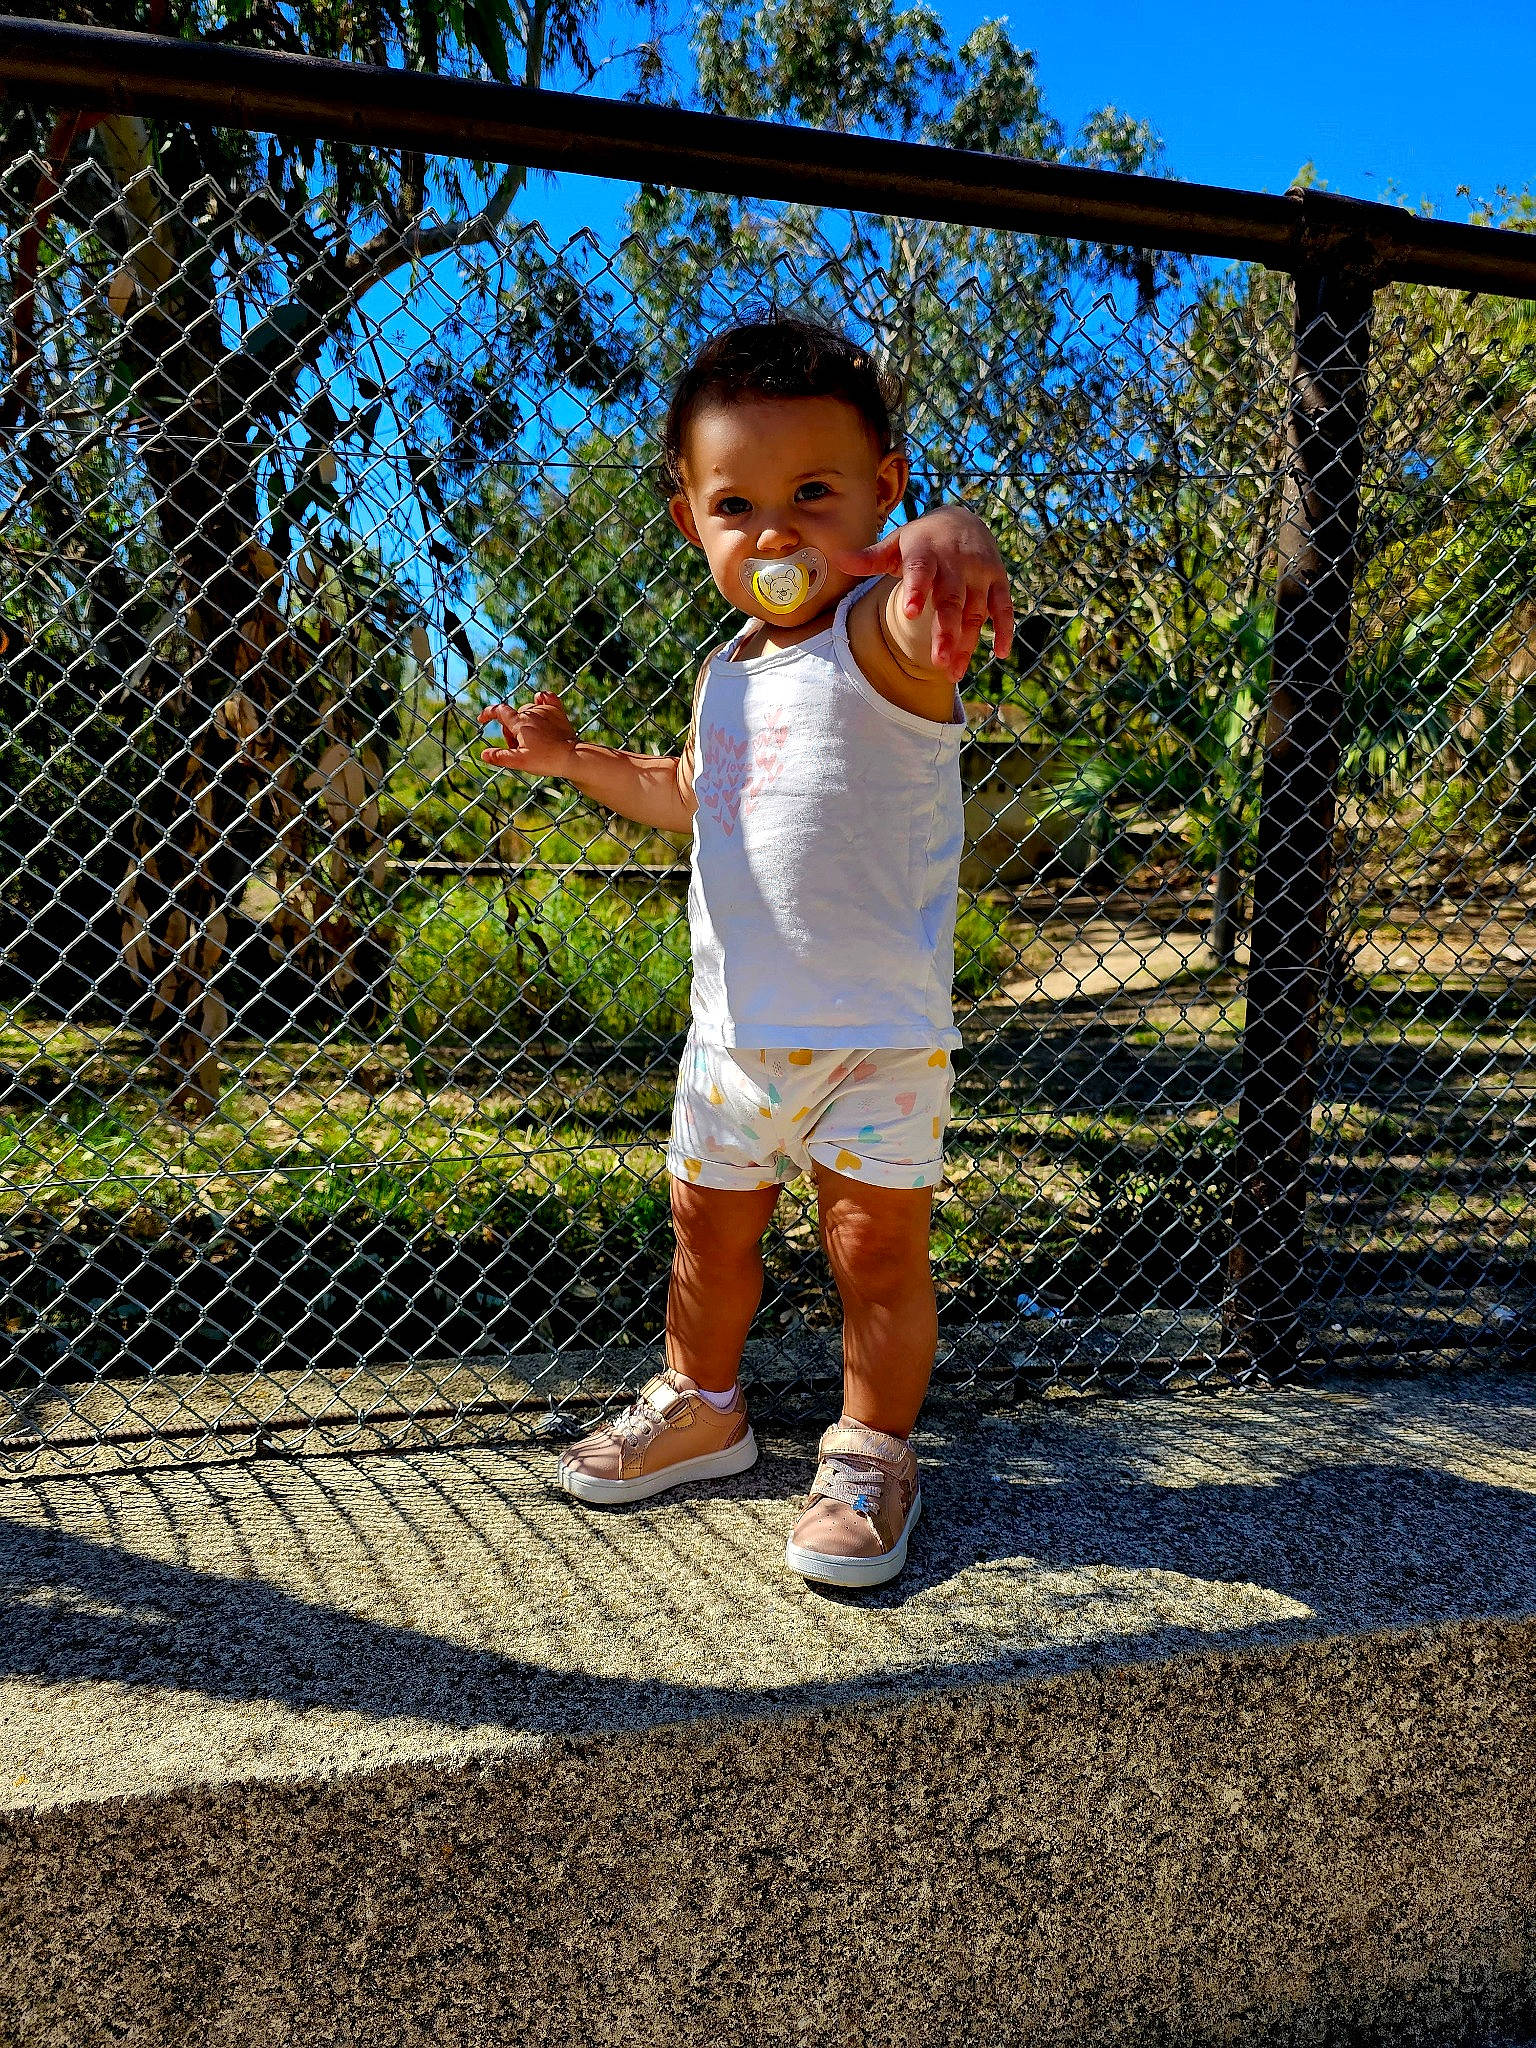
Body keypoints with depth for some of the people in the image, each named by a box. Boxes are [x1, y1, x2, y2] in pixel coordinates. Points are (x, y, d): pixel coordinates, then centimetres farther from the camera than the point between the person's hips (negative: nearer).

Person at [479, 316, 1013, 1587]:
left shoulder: (886, 641, -16)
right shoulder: (729, 673, 8)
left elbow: (923, 624, -43)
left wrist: (952, 543, -66)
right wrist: (574, 760, 15)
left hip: (876, 1038, -7)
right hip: (734, 1028, 7)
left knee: (878, 1247, 4)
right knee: (709, 1231, 20)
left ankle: (874, 1457, 27)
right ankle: (699, 1408, 45)